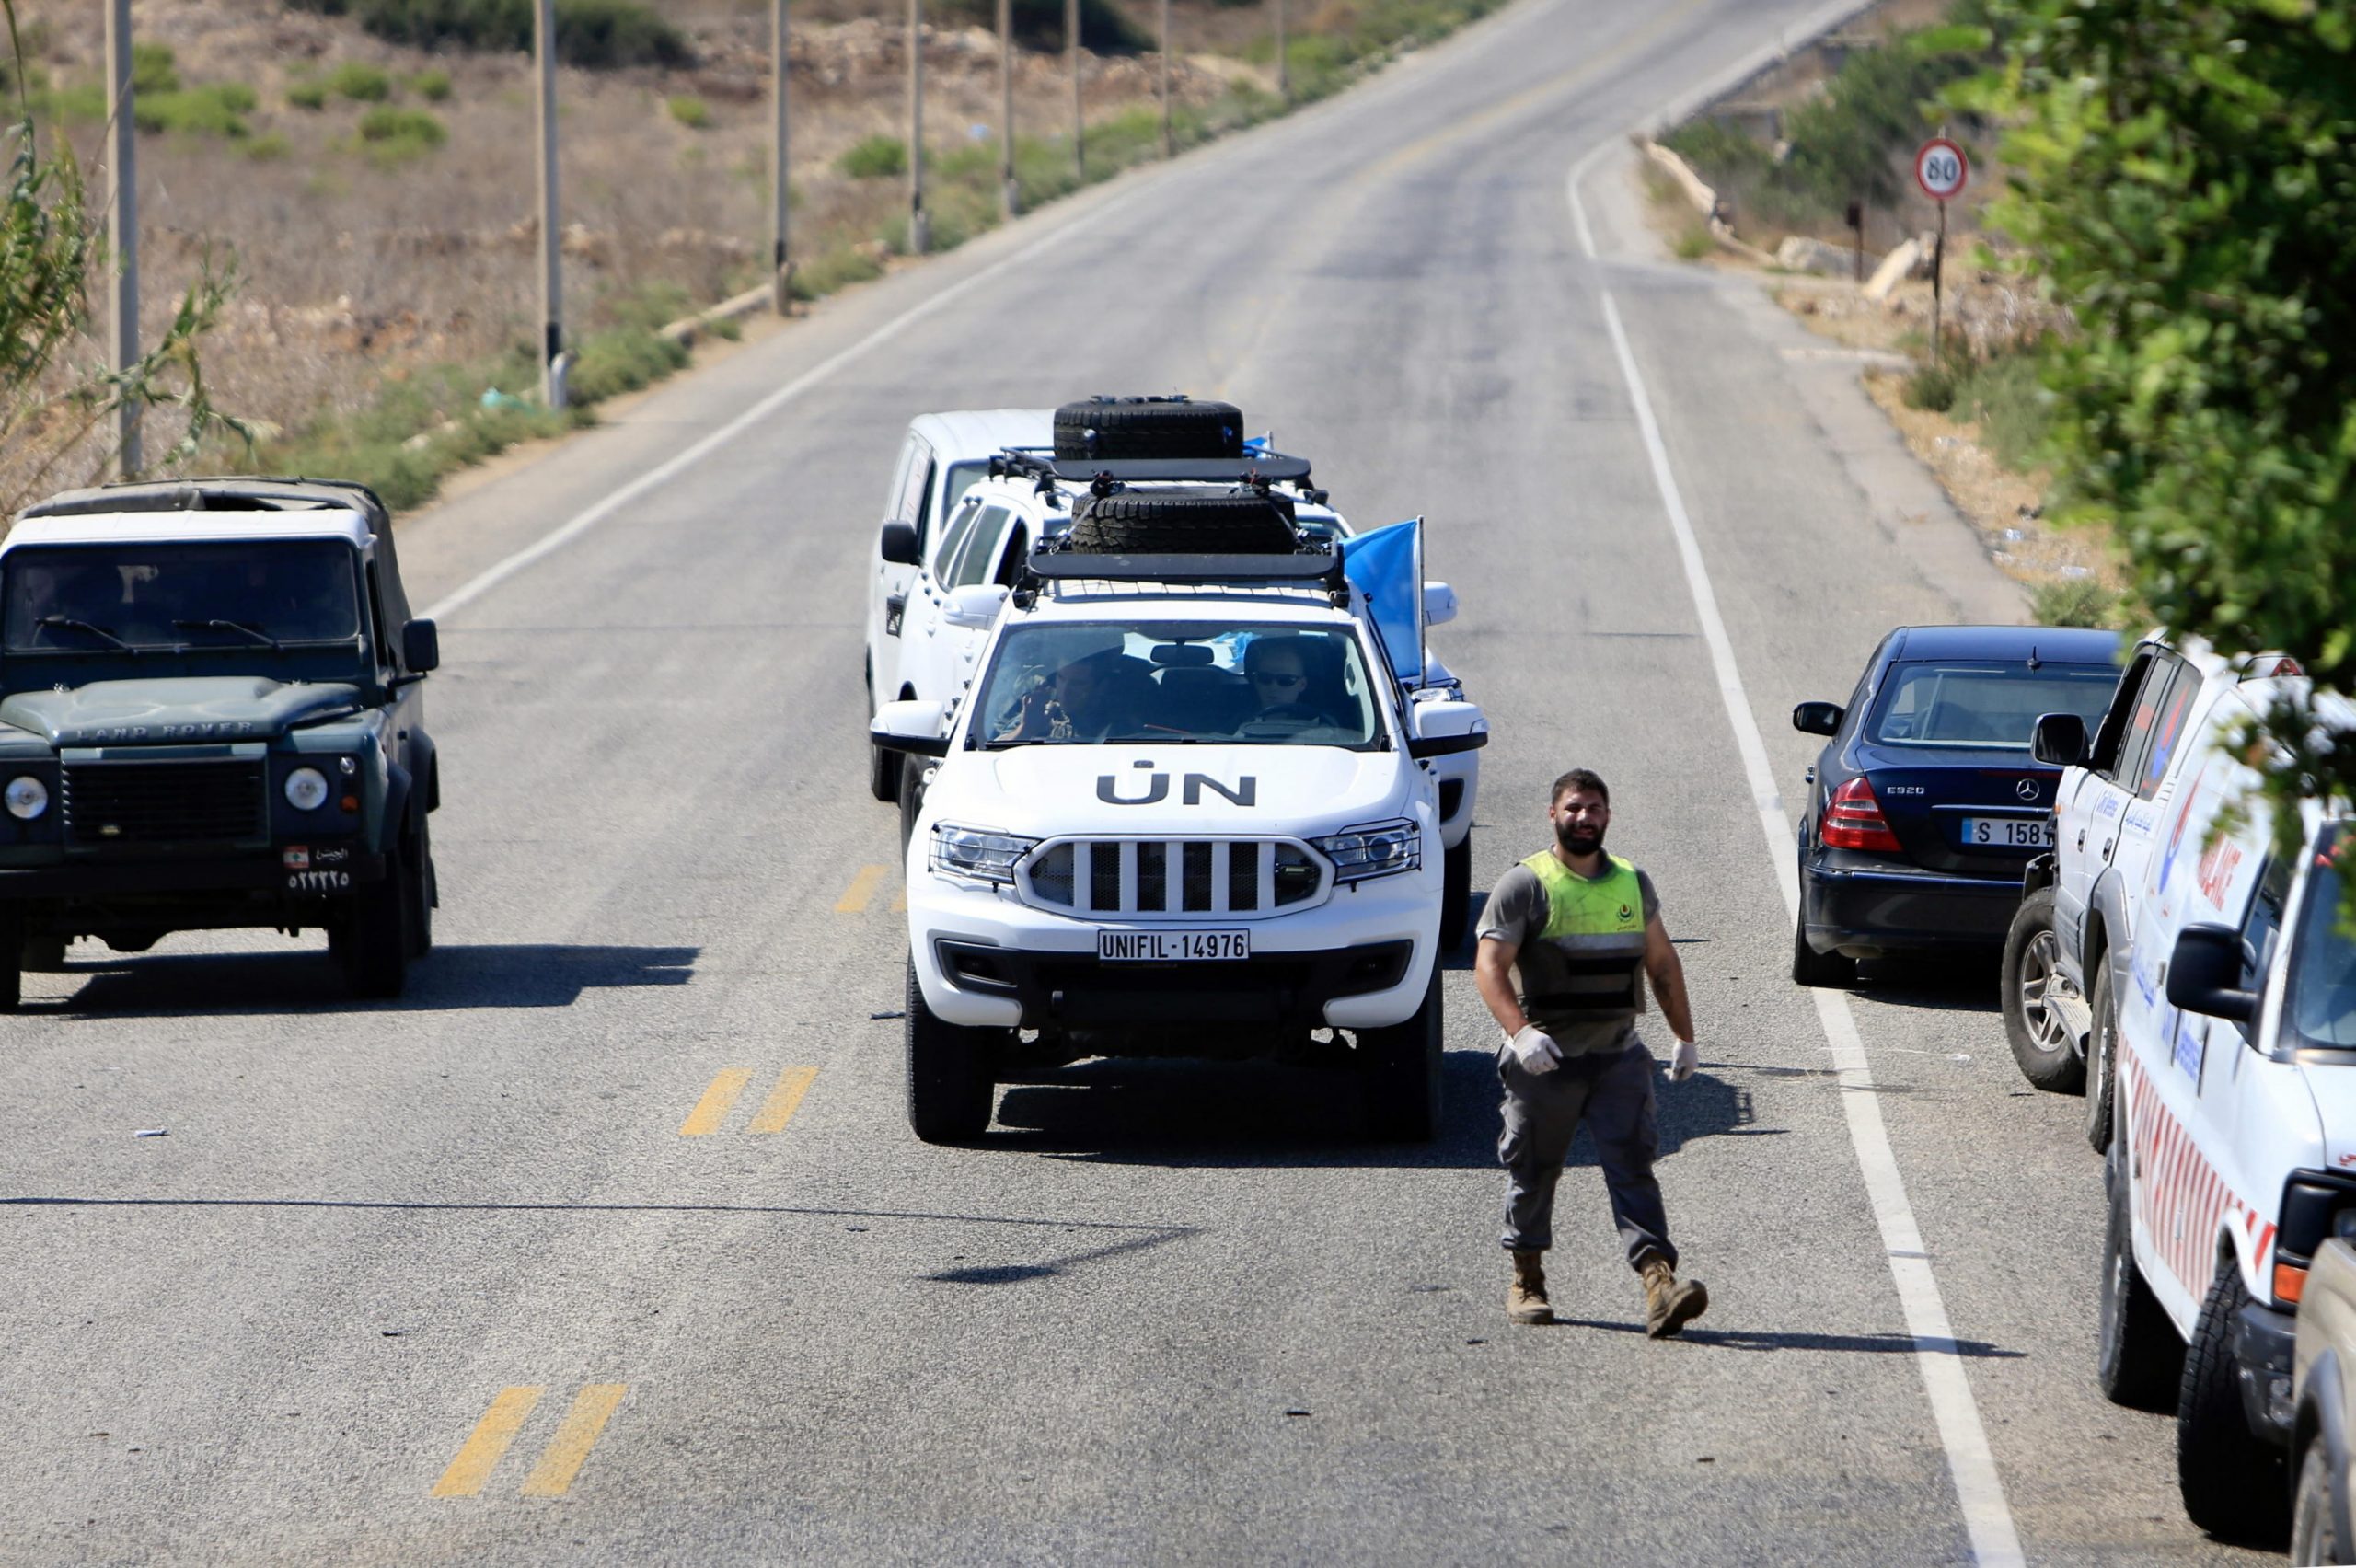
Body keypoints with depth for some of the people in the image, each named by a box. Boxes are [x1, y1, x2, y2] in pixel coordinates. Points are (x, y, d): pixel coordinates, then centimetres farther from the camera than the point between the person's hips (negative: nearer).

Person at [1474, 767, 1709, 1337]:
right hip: (1546, 1059, -2)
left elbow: (1662, 963, 22)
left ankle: (1659, 1282, -20)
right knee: (1534, 1168, 8)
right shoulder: (1525, 885, -4)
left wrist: (1685, 1037, 21)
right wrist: (1520, 1032, -27)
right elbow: (1489, 967, -12)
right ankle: (1526, 1281, 24)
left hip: (1619, 1055, 2)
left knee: (1632, 1166, -9)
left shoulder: (1633, 883, 12)